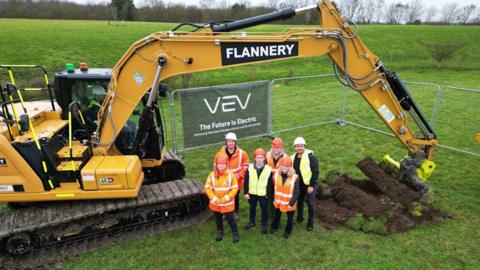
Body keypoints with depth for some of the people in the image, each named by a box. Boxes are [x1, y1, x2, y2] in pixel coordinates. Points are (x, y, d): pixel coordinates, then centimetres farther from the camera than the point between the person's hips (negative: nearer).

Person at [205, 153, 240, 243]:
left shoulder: (231, 175, -14)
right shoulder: (212, 175, -9)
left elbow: (235, 189, -11)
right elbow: (208, 188, -6)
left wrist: (226, 198, -18)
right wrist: (214, 198, -16)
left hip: (228, 203, -2)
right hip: (215, 203, 3)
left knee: (230, 218, 6)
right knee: (218, 218, 20)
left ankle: (235, 233, 28)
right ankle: (219, 232, 43)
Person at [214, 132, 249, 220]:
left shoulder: (241, 153, -10)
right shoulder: (220, 153, -9)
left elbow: (246, 166, -3)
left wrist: (239, 175, -12)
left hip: (236, 181, 0)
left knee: (235, 197, 17)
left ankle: (235, 213, 38)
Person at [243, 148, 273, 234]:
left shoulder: (268, 169, -10)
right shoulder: (250, 168, -7)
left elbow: (270, 183, -3)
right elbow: (246, 181, -2)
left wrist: (268, 194, -3)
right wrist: (246, 192, -3)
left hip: (263, 194, -2)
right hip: (252, 193, 2)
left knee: (264, 209, 10)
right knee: (252, 208, 20)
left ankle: (264, 224, 29)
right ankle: (252, 222, 40)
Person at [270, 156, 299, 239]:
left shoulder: (294, 177, -21)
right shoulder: (276, 175, -9)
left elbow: (297, 192, -16)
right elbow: (274, 188, 2)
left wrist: (291, 203, -18)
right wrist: (274, 198, 3)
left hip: (289, 203, -3)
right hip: (278, 202, 3)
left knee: (290, 218, 17)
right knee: (276, 215, 24)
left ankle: (288, 231, 42)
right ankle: (274, 227, 50)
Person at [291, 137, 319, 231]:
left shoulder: (310, 157, -17)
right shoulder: (293, 158, 2)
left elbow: (315, 172, -17)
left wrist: (311, 185, -19)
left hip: (309, 185, -5)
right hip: (298, 185, 5)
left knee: (310, 204, 4)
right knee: (299, 202, 19)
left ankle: (310, 223, 19)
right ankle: (299, 218, 40)